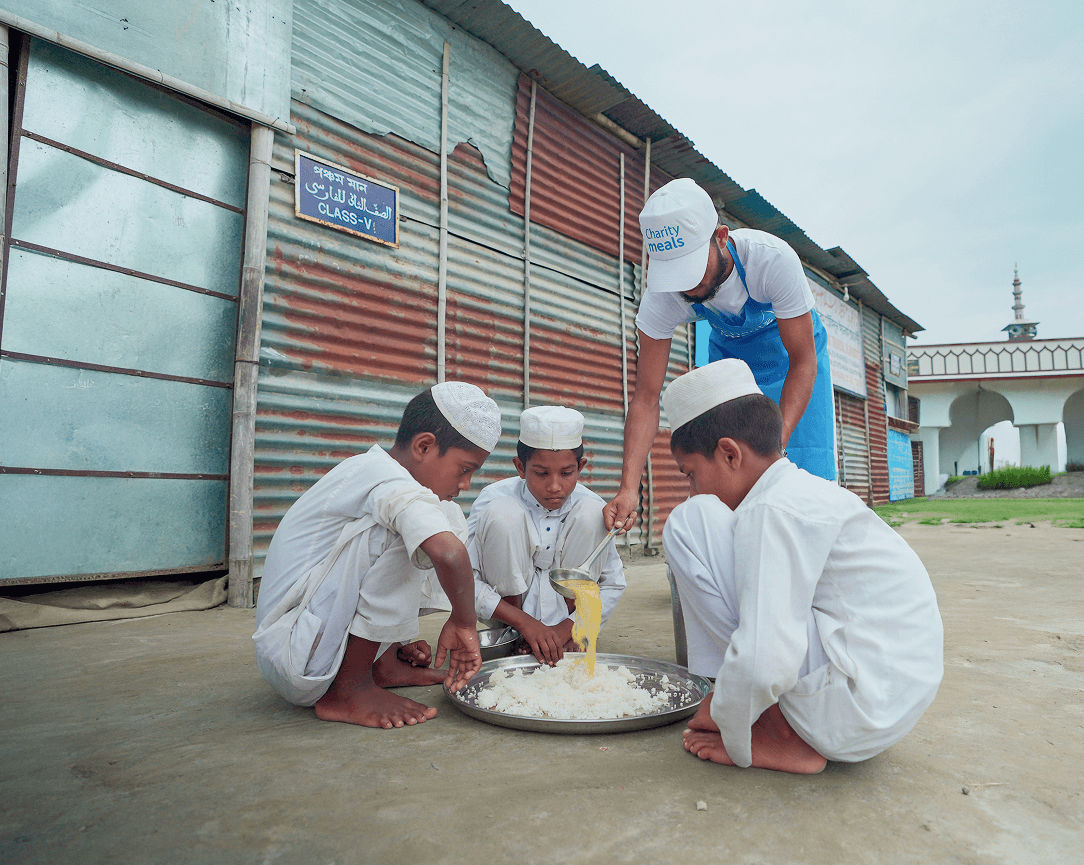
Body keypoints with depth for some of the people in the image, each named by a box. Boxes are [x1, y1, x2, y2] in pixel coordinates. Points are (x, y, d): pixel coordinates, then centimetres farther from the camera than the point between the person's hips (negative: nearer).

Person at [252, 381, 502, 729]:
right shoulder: (388, 481, -21)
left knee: (447, 517, 6)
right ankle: (347, 690, -16)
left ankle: (384, 660, 8)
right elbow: (449, 555, -38)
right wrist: (464, 622, -20)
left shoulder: (365, 470, 8)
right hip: (296, 666, -9)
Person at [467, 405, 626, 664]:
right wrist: (525, 623, -29)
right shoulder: (493, 499, -19)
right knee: (501, 513, -27)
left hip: (565, 613, 2)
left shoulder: (592, 505, -12)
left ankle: (568, 638, -10)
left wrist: (567, 628, -19)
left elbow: (613, 584, -6)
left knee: (590, 513, -20)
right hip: (508, 611, -2)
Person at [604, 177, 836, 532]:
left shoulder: (773, 259, -38)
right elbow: (646, 397, -27)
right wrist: (629, 486, -38)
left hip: (790, 349, -1)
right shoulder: (661, 298, -30)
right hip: (728, 353, 2)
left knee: (807, 473, -12)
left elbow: (803, 362, -29)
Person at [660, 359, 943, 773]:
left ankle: (784, 737, -7)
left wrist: (732, 740, -8)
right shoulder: (809, 491, 12)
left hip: (849, 712, -10)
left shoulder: (771, 511, -18)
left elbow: (763, 665, -28)